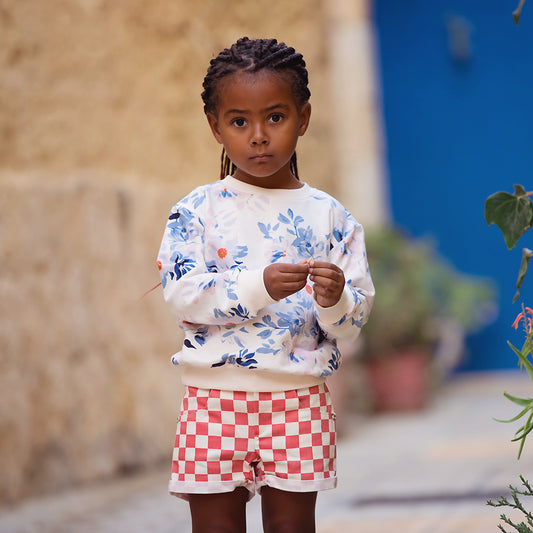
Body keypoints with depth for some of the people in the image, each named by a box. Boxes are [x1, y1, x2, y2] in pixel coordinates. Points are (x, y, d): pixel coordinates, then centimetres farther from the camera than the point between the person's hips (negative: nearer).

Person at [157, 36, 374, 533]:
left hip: (300, 399, 1)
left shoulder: (330, 216, 3)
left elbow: (356, 318, 2)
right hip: (216, 396, -1)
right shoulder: (197, 211, 0)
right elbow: (182, 294, -11)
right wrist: (260, 287, -22)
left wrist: (336, 300, -21)